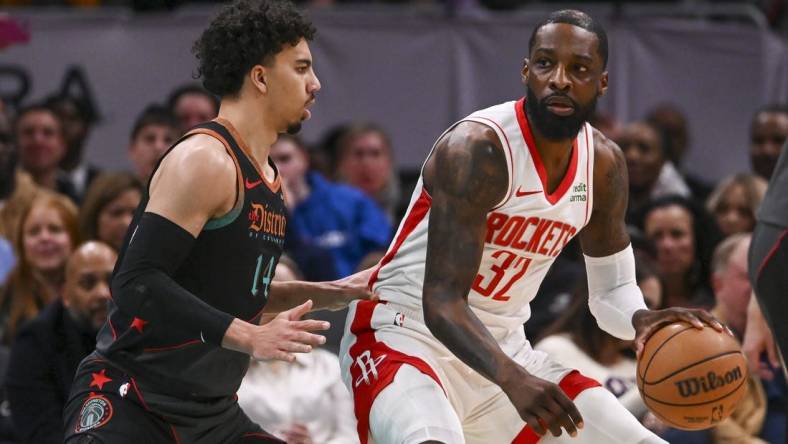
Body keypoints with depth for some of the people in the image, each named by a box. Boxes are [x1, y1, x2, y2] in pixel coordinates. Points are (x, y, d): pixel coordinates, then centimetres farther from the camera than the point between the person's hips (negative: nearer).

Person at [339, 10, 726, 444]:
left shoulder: (604, 164, 1)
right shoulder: (478, 149, -22)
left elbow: (612, 287, 12)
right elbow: (441, 302, -28)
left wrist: (640, 319, -15)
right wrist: (513, 380, -45)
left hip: (504, 349, 8)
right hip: (405, 338, -8)